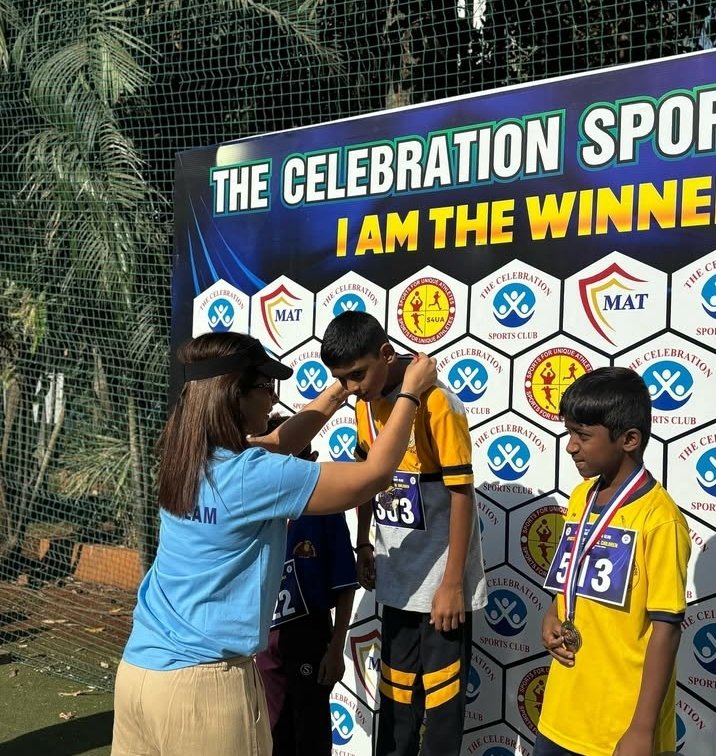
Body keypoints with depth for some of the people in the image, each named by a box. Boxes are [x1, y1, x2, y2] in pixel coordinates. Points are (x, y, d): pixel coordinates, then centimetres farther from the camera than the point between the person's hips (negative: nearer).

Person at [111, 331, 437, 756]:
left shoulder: (184, 459, 3)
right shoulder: (253, 477, -19)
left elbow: (279, 444, 19)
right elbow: (375, 474, -12)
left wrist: (340, 391, 23)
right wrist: (411, 394, 0)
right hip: (205, 680, -7)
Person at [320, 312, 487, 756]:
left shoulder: (437, 403, -20)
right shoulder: (366, 404, 2)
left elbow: (461, 493, -17)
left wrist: (452, 583, -15)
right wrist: (363, 546, 17)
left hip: (440, 580, -6)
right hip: (397, 577, 6)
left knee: (442, 695, 6)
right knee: (395, 690, 17)